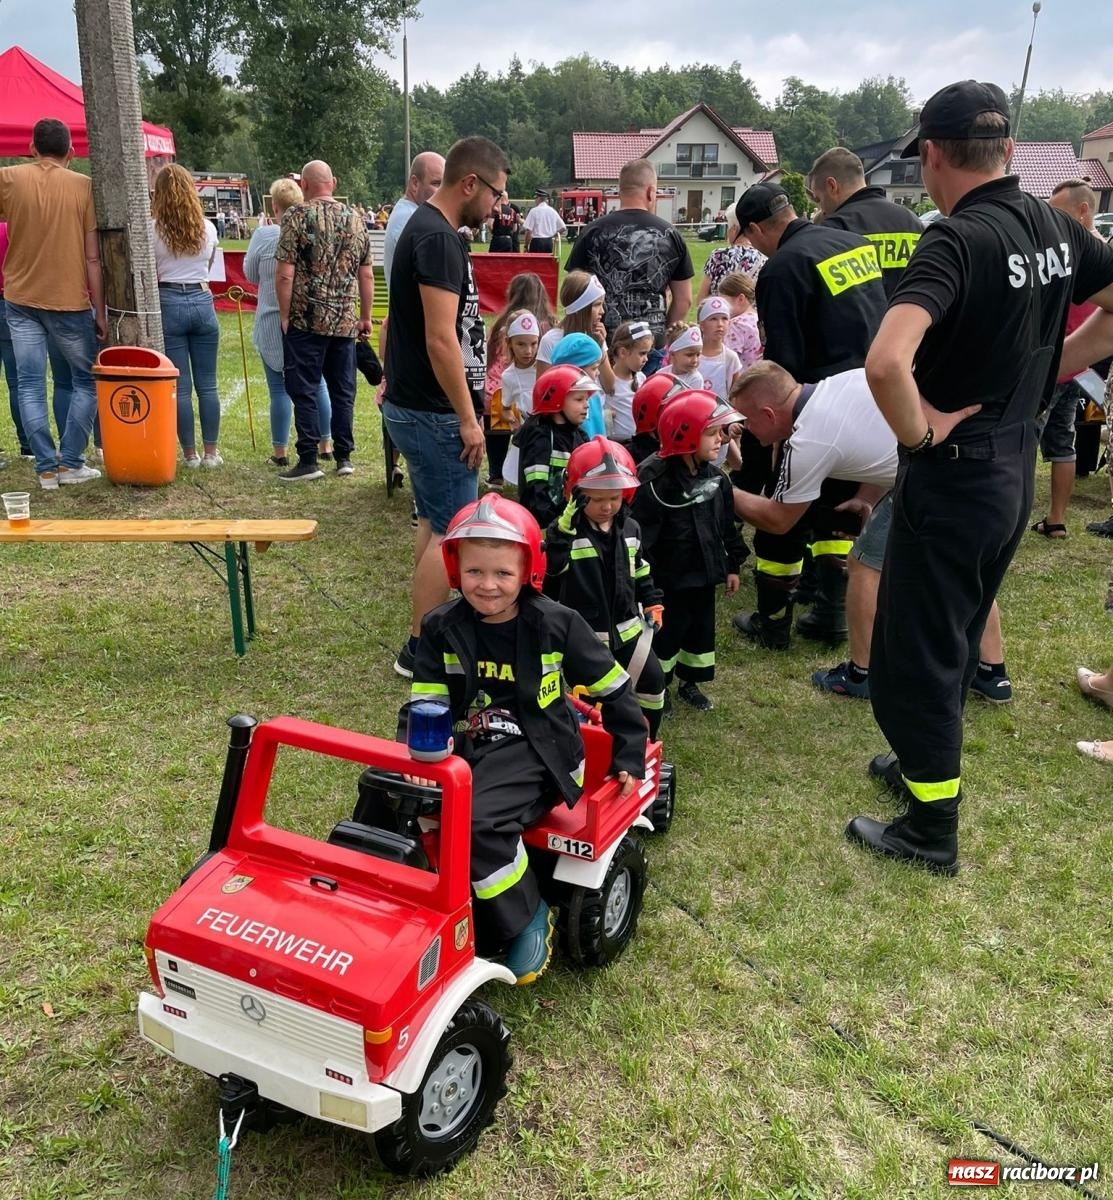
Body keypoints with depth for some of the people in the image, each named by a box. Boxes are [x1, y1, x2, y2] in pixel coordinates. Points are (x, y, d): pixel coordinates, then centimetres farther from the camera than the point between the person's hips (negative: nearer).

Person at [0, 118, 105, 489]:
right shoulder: (84, 186, -5)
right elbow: (93, 257, -7)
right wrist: (100, 311, -1)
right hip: (69, 301, -2)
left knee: (30, 385, 6)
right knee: (88, 381, 12)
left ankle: (47, 467, 5)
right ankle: (70, 463, 8)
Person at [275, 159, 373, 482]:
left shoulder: (297, 216, -6)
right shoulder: (355, 220, 8)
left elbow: (285, 273, -12)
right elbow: (366, 276, 9)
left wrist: (285, 315, -4)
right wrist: (365, 317, 17)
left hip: (306, 321, -4)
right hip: (345, 321, 4)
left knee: (304, 391, 2)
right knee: (343, 391, 11)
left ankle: (308, 461, 3)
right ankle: (344, 457, 16)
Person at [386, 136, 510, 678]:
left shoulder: (425, 227, 14)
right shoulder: (439, 238, -18)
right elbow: (441, 339, -23)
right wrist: (468, 420, -19)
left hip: (413, 405, 11)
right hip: (433, 414, -11)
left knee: (433, 522, 17)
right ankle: (421, 649, 5)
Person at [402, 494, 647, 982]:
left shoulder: (555, 625, -2)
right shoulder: (441, 629, 4)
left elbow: (615, 690, 7)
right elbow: (423, 704, 0)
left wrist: (629, 758, 7)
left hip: (533, 747, -4)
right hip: (466, 748, 4)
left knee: (478, 819, -32)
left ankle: (528, 916, -5)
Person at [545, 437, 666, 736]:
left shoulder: (630, 528, 4)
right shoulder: (565, 530, -15)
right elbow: (549, 567, -34)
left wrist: (652, 603, 14)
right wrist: (563, 530, -42)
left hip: (628, 627, 6)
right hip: (584, 634, -6)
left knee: (652, 681, 13)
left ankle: (646, 744, 33)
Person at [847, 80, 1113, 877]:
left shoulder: (957, 240, -22)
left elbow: (886, 363, -37)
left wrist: (920, 432, -20)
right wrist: (1041, 375, 10)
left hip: (954, 473, -8)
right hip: (1017, 466, 8)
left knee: (915, 652, 5)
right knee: (957, 636, 23)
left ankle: (931, 830, 18)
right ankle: (929, 763, 42)